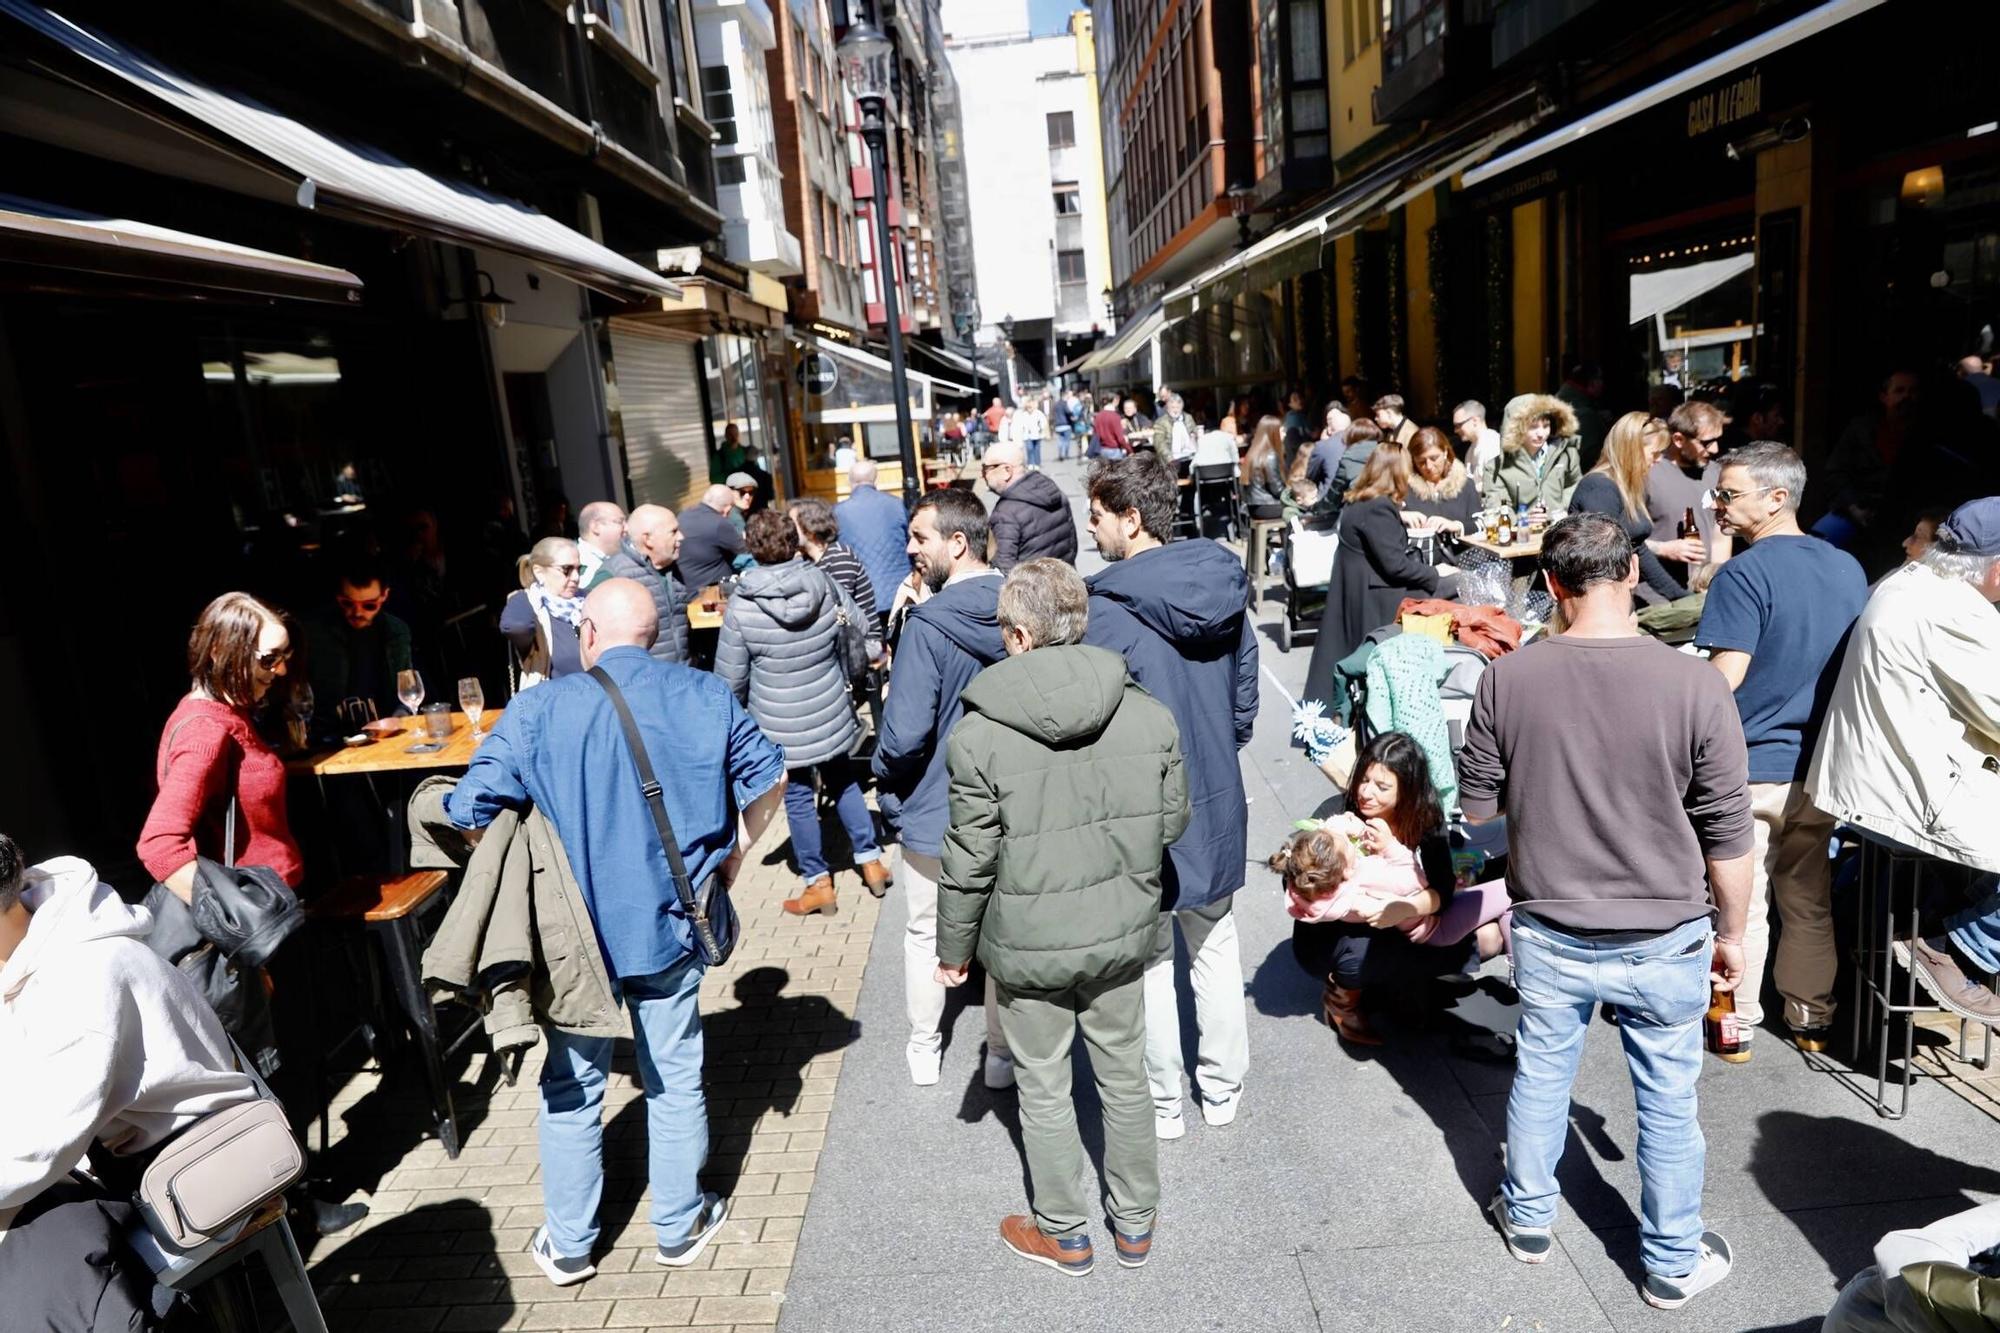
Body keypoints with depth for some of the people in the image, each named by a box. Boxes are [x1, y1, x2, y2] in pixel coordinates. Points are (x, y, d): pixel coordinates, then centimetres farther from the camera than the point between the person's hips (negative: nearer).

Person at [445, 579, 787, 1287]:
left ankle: (569, 1245, 32)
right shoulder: (706, 697, -6)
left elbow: (470, 811, -10)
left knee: (572, 1088, 17)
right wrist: (733, 853, 14)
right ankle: (681, 1227, 32)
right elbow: (769, 778, 1)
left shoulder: (538, 709, -11)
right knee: (675, 1080, 16)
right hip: (669, 927, 1)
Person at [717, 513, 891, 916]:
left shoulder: (742, 606, -18)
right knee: (844, 782, 22)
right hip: (831, 712, 4)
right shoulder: (822, 584, -10)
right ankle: (871, 862, 28)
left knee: (798, 799, 11)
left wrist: (737, 715, 7)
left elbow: (731, 678, -11)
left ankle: (819, 884, 22)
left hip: (781, 725, -3)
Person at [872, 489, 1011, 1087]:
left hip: (934, 811, -4)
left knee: (924, 933, 18)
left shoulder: (928, 623, -24)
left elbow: (905, 733, -25)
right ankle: (1003, 1053, 32)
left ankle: (924, 1051, 34)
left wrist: (887, 778, -4)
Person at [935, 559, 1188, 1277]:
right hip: (1120, 934, 3)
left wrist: (954, 948, 2)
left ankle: (1065, 1233, 37)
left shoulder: (978, 733, -20)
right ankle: (1135, 1223, 40)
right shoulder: (1148, 713, -11)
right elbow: (1172, 821, 1)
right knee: (1124, 1076, 21)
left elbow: (970, 862, -13)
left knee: (1043, 1087, 17)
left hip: (1027, 946, -3)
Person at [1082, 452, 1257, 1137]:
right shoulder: (1223, 584, -2)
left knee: (1148, 959, 13)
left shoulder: (1108, 609, -22)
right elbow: (1245, 699, 7)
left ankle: (1164, 1104, 28)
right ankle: (1223, 1087, 36)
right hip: (1217, 802, 6)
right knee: (1215, 946, 21)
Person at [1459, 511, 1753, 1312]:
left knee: (1540, 1078, 21)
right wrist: (1731, 933, 6)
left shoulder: (1507, 679, -14)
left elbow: (1476, 806, -2)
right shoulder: (1695, 685, -18)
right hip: (1664, 940, -1)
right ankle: (1673, 1263, 37)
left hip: (1549, 932, 1)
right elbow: (1727, 835, -9)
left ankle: (1529, 1219, 42)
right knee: (1668, 1103, 18)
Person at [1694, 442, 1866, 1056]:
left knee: (1741, 902, 5)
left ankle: (1737, 1023, 16)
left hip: (1753, 768, -7)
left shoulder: (1742, 575, -17)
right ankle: (1812, 1021, 29)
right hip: (1820, 764, 7)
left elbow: (1725, 678, -22)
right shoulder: (1848, 568, 7)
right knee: (1810, 901, 17)